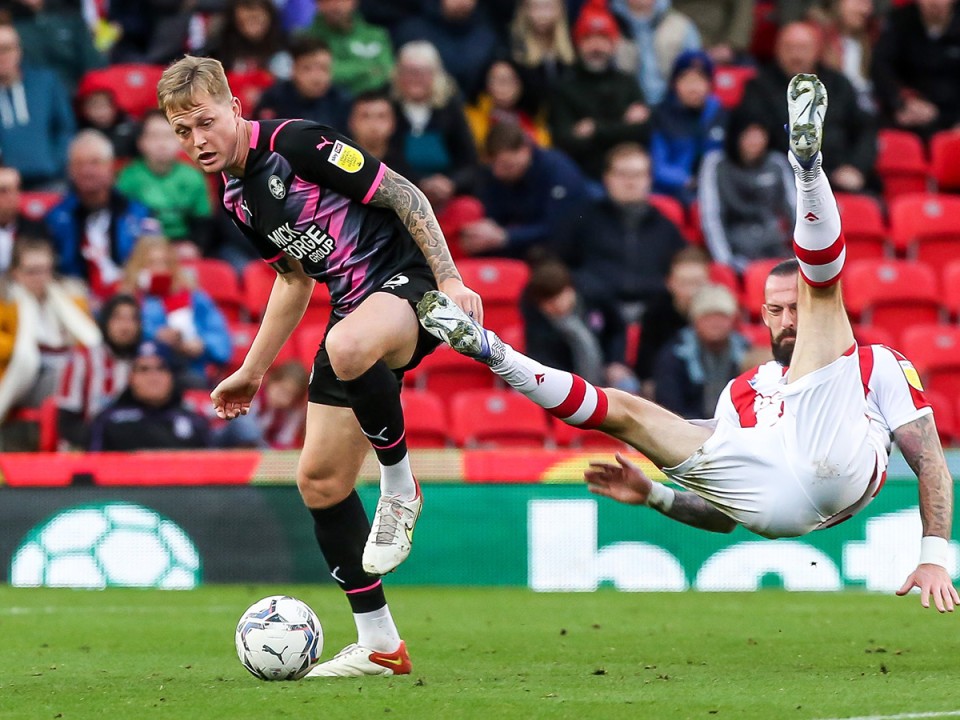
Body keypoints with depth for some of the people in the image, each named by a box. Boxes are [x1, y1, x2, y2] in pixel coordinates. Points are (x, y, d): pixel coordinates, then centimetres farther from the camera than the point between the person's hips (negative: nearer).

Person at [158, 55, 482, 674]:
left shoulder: (295, 144, -15)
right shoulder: (236, 200, 10)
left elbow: (404, 194, -13)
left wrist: (451, 279, -21)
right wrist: (253, 371, 26)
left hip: (409, 281, -9)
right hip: (355, 310, 9)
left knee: (347, 348, -43)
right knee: (320, 480, 3)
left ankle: (400, 486, -17)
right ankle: (378, 645, 13)